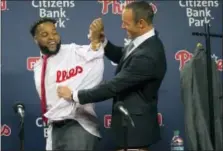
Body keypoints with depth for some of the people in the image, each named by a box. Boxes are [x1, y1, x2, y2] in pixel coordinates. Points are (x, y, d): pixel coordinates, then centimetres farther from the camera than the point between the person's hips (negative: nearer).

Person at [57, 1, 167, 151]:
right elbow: (120, 56, 17)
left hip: (134, 127, -10)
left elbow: (113, 87, -26)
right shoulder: (145, 40, 1)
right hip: (132, 122, 10)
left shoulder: (147, 56, -29)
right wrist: (100, 39, -2)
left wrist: (74, 95, -18)